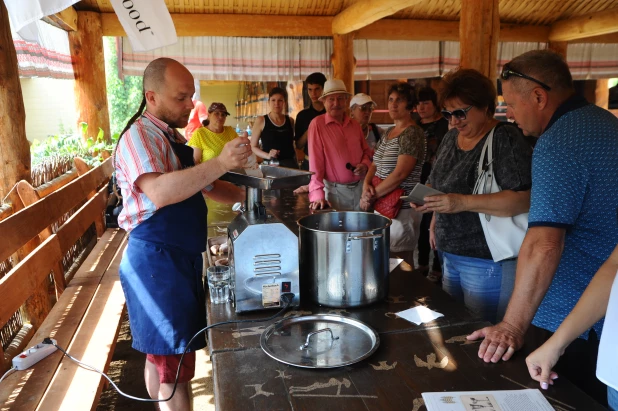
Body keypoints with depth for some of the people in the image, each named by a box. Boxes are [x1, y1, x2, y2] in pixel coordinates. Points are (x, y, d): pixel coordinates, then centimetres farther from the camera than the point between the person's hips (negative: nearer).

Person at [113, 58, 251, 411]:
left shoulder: (172, 136, 15)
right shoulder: (140, 136, -16)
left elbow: (200, 185, 23)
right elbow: (159, 193, -34)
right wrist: (221, 163, -38)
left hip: (179, 259, 10)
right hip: (157, 262, -10)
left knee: (160, 352, 22)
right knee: (176, 365, -1)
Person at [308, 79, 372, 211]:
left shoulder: (355, 124, 8)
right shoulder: (317, 124, -10)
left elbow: (366, 151, 19)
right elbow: (315, 161, -15)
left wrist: (365, 164, -3)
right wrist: (317, 194, -21)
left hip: (360, 188, 5)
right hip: (335, 190, -5)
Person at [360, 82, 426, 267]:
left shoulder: (412, 133, -14)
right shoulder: (388, 132, 13)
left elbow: (400, 174, -22)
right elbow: (375, 164, 13)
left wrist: (372, 196, -16)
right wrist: (366, 185, -7)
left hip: (401, 209, -8)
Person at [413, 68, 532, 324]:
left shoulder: (505, 139, -13)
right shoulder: (451, 138, 10)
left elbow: (524, 199, -23)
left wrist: (463, 202, -28)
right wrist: (435, 223, 9)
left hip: (488, 261, -7)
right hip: (450, 255, 8)